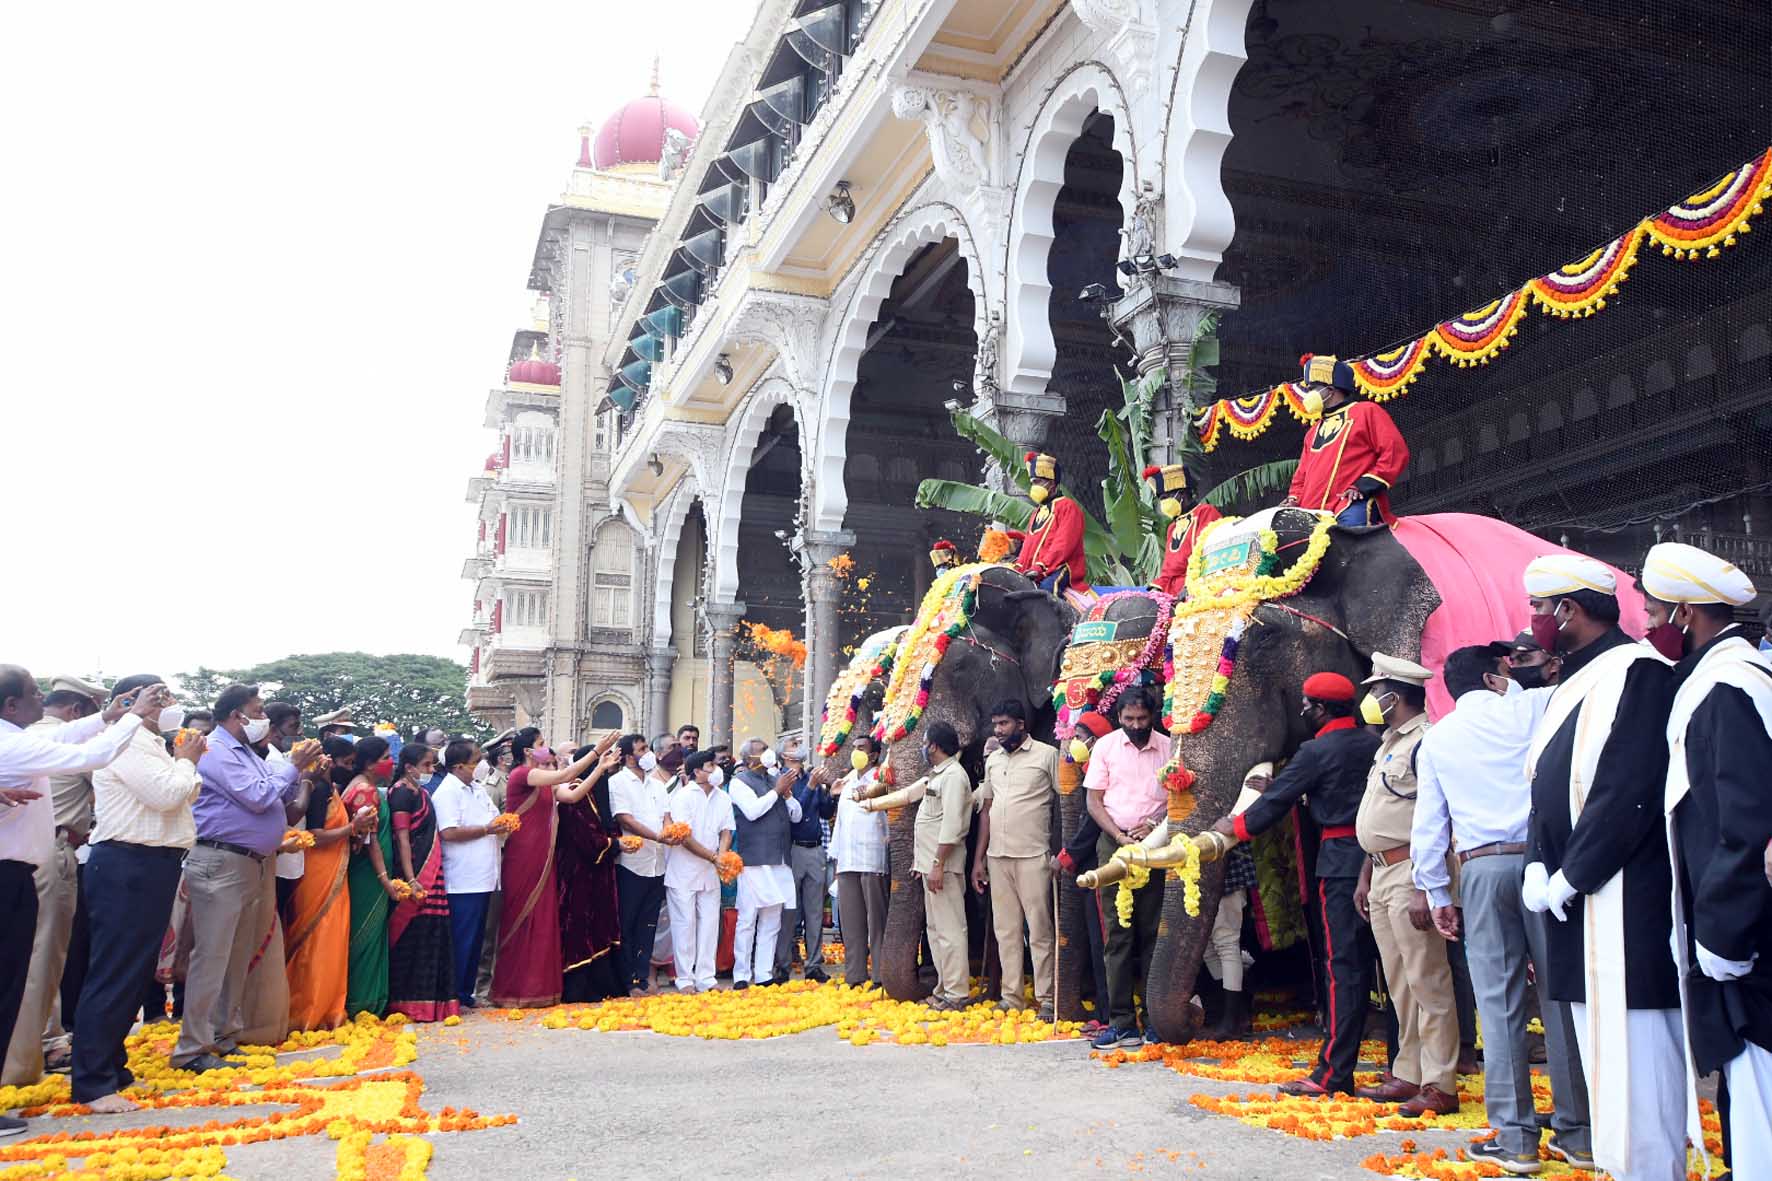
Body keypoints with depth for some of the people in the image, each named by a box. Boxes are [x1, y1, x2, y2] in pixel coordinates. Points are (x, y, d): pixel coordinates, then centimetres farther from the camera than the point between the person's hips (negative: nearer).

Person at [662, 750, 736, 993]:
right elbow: (685, 838, -16)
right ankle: (685, 980, 8)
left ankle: (706, 979, 14)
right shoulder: (683, 797, -11)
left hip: (710, 873, 6)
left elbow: (726, 832, 6)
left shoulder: (723, 798, 8)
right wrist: (714, 857, -18)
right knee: (685, 924, -1)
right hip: (683, 872, -5)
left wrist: (722, 856, -14)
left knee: (709, 924, 6)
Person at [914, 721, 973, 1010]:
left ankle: (957, 993, -4)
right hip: (931, 863, 11)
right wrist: (922, 859, 21)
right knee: (936, 928, 14)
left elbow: (951, 824, -21)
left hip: (944, 865, -11)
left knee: (949, 929, -8)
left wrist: (938, 864, -23)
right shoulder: (938, 775, 18)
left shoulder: (953, 775, -13)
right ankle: (945, 988, 21)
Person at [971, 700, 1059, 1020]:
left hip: (1033, 856, -6)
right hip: (997, 857, 6)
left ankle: (1046, 999, 5)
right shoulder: (993, 760, 14)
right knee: (1005, 929, 9)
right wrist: (979, 858, 13)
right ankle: (1011, 995, 17)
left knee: (1039, 930, -2)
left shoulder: (1047, 755, -3)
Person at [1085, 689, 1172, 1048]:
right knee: (1117, 934, -1)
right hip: (1114, 844, 0)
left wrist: (1154, 826, -10)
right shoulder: (1105, 747, 3)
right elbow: (1094, 801, 3)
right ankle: (1121, 1022, 1)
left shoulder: (1168, 748, 4)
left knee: (1153, 933, 3)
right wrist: (1120, 836, -10)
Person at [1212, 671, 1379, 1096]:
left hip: (1342, 859, -7)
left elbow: (1277, 802, -4)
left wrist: (1236, 826, 13)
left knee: (1344, 968, -6)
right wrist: (1277, 788, 28)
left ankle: (1334, 1073, -4)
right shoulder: (1374, 743, 11)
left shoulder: (1317, 750, -10)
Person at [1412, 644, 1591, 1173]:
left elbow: (1429, 823, 8)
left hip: (1482, 868, 1)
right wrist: (1513, 682, 28)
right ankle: (1577, 1134, 12)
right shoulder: (1534, 706, 4)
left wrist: (1437, 894, 12)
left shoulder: (1436, 738, 10)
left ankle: (1515, 1139, 4)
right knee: (1560, 995, 5)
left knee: (1499, 1004, 2)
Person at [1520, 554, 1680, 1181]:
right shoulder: (1573, 686, 17)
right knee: (1602, 1053, 14)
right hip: (1577, 901, 9)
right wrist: (1539, 867, 2)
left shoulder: (1638, 672, -11)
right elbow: (1550, 788, 18)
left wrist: (1567, 879, -15)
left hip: (1627, 906, -9)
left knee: (1634, 1054, -6)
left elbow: (1629, 795, -19)